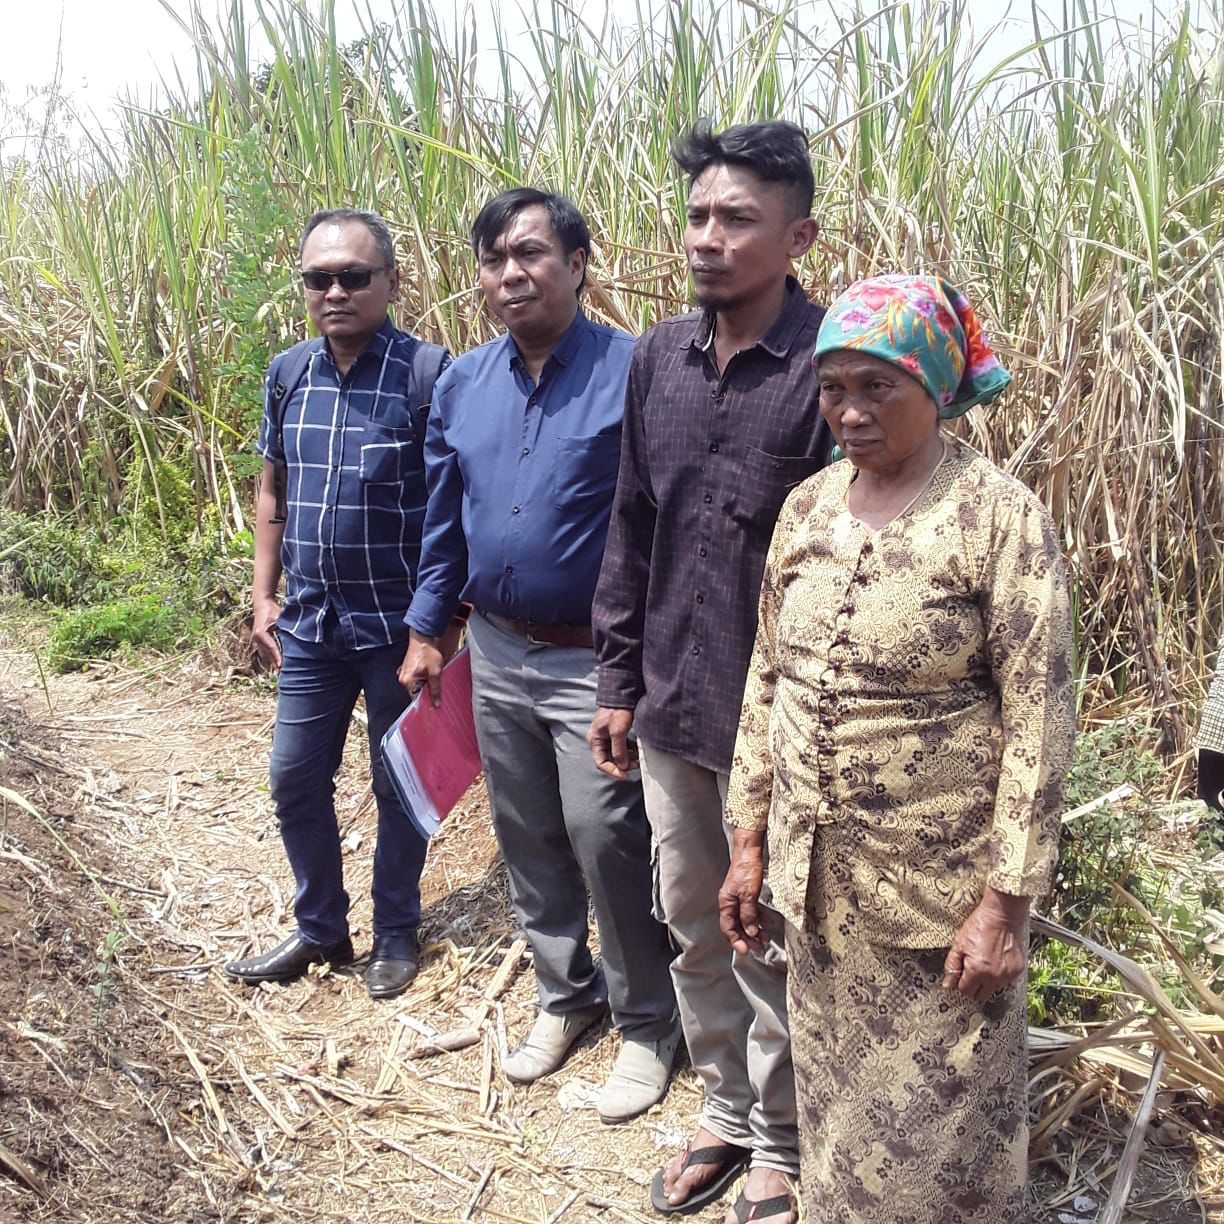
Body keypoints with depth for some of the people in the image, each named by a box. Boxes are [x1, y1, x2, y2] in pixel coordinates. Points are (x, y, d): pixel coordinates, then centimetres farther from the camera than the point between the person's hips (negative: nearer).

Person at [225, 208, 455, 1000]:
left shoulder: (427, 373, -13)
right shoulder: (287, 376, 3)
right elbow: (273, 491, 13)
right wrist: (264, 597, 9)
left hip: (397, 625, -5)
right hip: (309, 622, 5)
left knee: (398, 783, 11)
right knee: (296, 779, 12)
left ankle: (397, 932, 30)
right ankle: (320, 929, 32)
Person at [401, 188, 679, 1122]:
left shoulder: (632, 373, -14)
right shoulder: (461, 385, 6)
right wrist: (428, 630, 15)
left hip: (596, 661, -6)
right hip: (496, 652, 6)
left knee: (605, 840, -2)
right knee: (526, 837, 16)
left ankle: (648, 1024, 19)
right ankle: (566, 993, 37)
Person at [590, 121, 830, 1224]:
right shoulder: (659, 357, 4)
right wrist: (621, 684, 11)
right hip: (671, 709, 6)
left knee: (770, 946, 10)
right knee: (692, 927, 19)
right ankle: (727, 1114, 41)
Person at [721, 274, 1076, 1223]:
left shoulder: (1001, 518, -13)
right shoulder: (807, 507, 3)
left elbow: (1040, 723, -14)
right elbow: (767, 683, 9)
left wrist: (1005, 904, -15)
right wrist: (749, 842, 8)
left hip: (938, 894, -5)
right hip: (818, 881, 5)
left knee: (934, 1125, 11)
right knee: (833, 1102, 20)